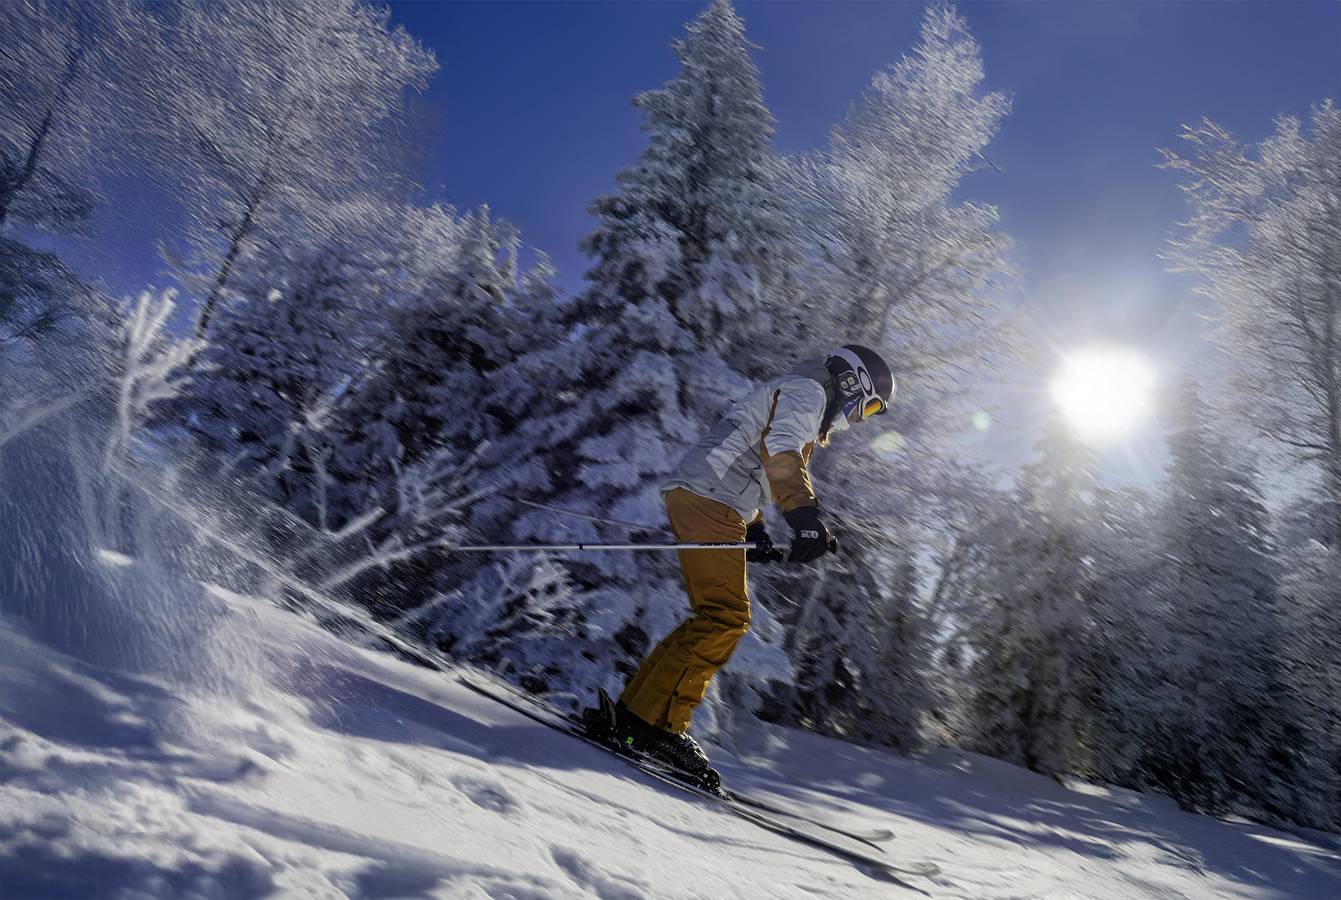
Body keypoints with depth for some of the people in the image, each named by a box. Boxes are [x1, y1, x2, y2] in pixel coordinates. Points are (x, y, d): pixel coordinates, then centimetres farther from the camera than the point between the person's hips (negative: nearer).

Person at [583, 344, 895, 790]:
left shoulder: (803, 406, 31)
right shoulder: (806, 389, 0)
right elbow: (779, 450, -19)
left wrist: (754, 533, 26)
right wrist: (805, 516, -30)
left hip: (702, 500, 10)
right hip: (705, 498, -10)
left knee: (715, 618, 7)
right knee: (725, 617, -16)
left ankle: (630, 713, 5)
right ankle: (656, 723, -17)